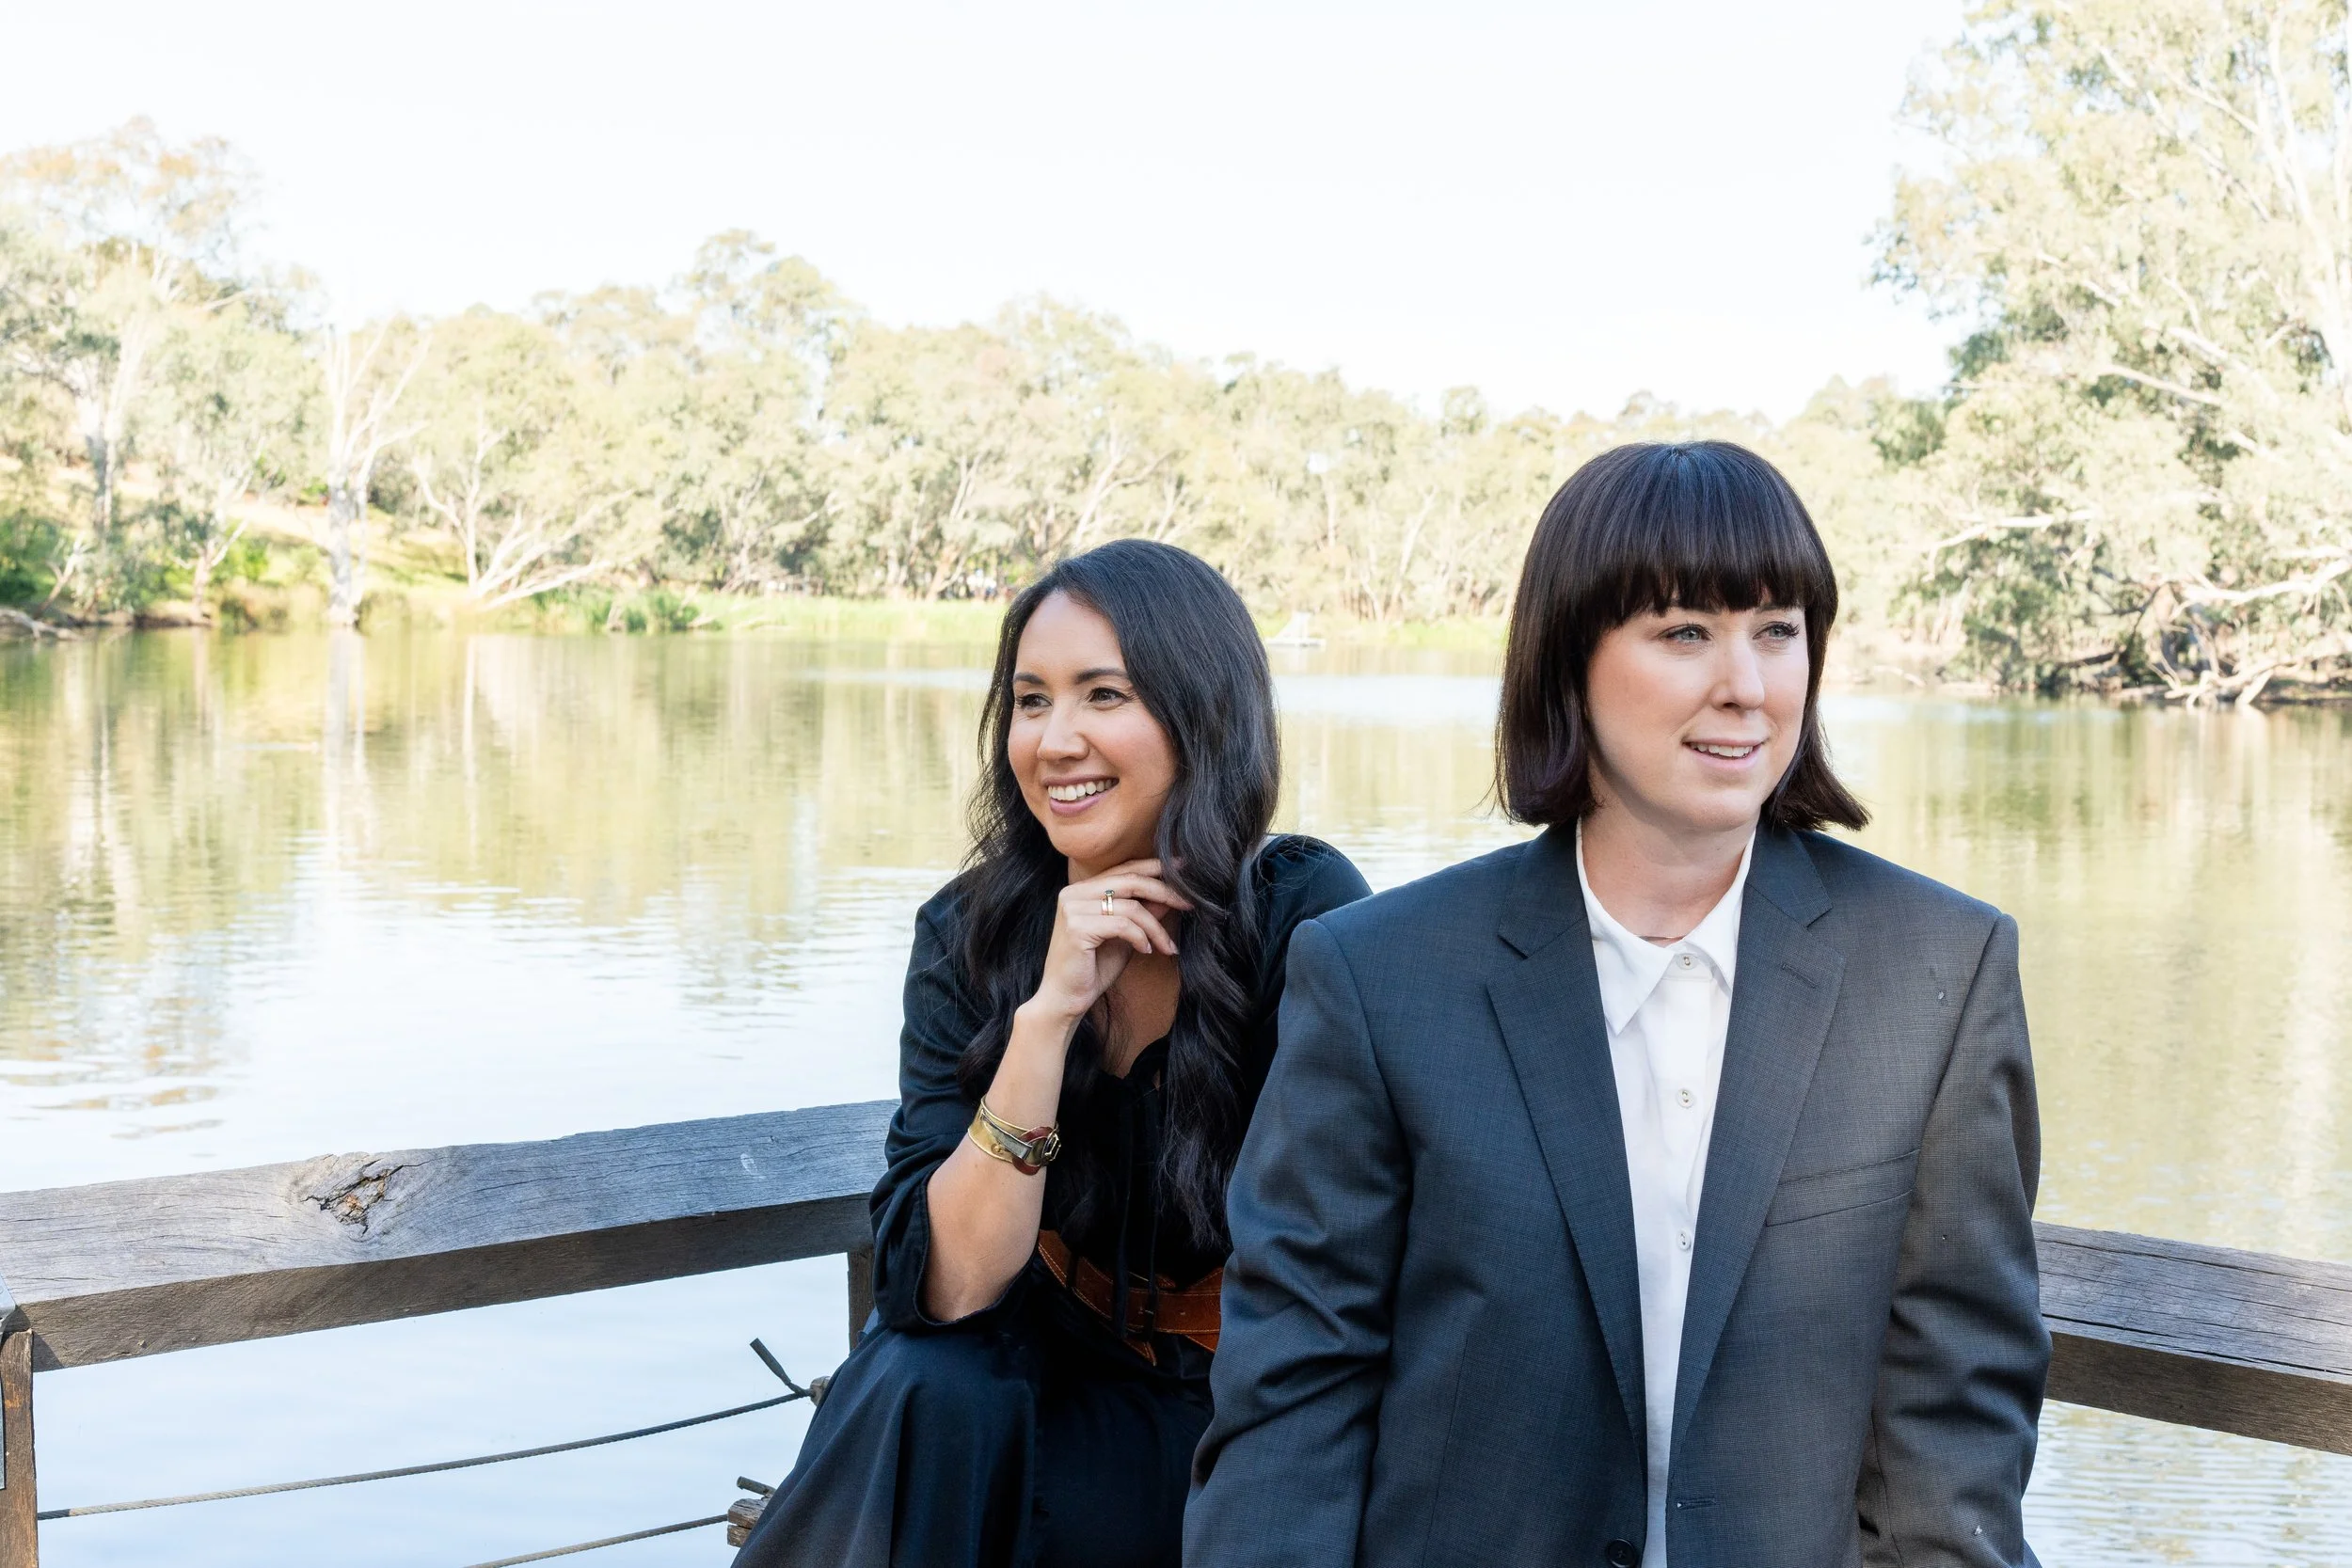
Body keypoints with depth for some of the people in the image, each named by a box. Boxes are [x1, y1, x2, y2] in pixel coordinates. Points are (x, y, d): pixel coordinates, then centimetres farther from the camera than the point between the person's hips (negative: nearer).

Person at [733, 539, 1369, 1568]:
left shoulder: (1305, 914, -17)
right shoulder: (969, 936, -8)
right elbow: (940, 1288, -17)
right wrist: (1048, 1013, -25)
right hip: (1057, 1377, 3)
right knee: (923, 1393, -28)